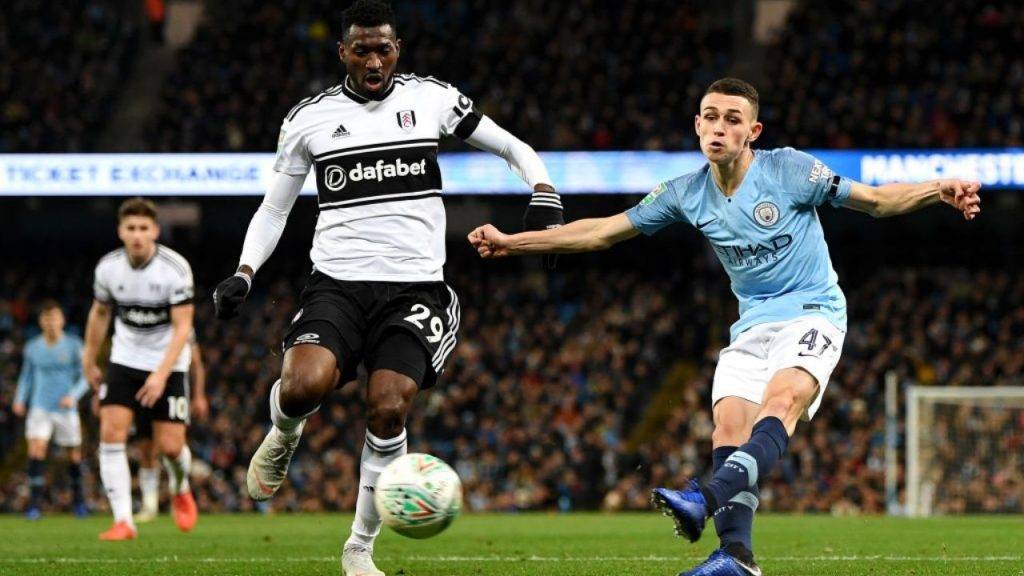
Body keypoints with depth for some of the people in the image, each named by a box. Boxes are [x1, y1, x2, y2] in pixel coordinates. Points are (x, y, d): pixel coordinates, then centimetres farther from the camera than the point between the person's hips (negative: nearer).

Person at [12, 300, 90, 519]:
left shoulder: (73, 345, -1)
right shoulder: (32, 347, 6)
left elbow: (85, 377, 1)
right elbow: (27, 376, 17)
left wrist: (73, 396, -15)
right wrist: (20, 400, 3)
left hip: (66, 409, -1)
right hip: (40, 408, 1)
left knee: (74, 455, 7)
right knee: (36, 450, -17)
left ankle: (78, 499, 29)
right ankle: (35, 503, -19)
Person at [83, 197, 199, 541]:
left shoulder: (176, 268, -20)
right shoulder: (108, 268, -8)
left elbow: (182, 327, -21)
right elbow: (100, 313, 11)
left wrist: (162, 374, -31)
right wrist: (89, 362, 17)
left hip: (168, 365, -3)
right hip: (124, 360, 3)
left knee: (170, 446, -6)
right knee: (111, 434, -15)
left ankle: (181, 490, 31)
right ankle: (123, 522, -14)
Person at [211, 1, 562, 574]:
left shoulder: (432, 99, 6)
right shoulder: (309, 118, 7)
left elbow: (514, 149, 12)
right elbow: (275, 209, 15)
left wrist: (545, 199, -6)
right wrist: (243, 274, 1)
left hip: (415, 285, 0)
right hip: (338, 283, 0)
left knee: (388, 409, -18)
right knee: (303, 387, -27)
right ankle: (284, 435, 13)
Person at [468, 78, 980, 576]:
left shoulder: (788, 168, -8)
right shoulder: (687, 194, 3)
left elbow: (875, 200, -4)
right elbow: (602, 230, 10)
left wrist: (939, 190, -22)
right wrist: (512, 242, 7)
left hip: (812, 312, -5)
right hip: (753, 325, 5)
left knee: (783, 398, -33)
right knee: (729, 425, -18)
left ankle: (708, 498, -54)